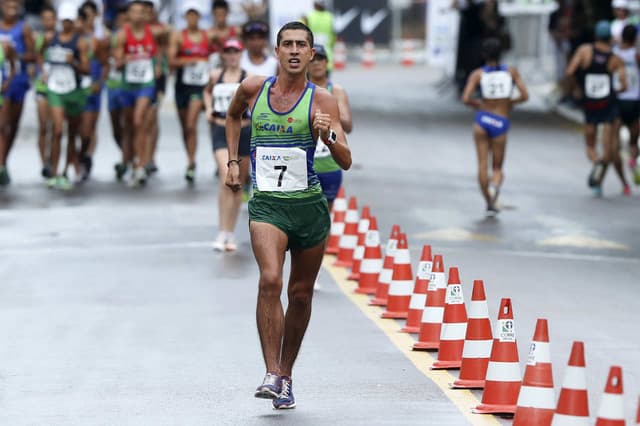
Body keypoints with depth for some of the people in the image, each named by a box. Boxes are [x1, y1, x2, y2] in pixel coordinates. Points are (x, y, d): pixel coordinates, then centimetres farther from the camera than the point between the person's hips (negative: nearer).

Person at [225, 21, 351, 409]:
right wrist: (233, 161, 17)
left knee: (301, 293, 10)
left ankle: (286, 375, 26)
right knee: (270, 280, -23)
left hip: (309, 204, 1)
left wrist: (329, 135, -29)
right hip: (266, 202, -1)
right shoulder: (253, 89, 2)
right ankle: (272, 374, -24)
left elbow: (346, 162, -10)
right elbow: (233, 116, 26)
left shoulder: (322, 100, -5)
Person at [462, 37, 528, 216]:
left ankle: (490, 204, 6)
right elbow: (525, 96, -3)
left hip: (482, 119, 0)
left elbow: (465, 99, -12)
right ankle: (495, 184, -25)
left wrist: (476, 104, 9)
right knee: (497, 168, 9)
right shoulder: (511, 71, 1)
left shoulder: (477, 74, -3)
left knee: (482, 165, 9)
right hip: (501, 123, 0)